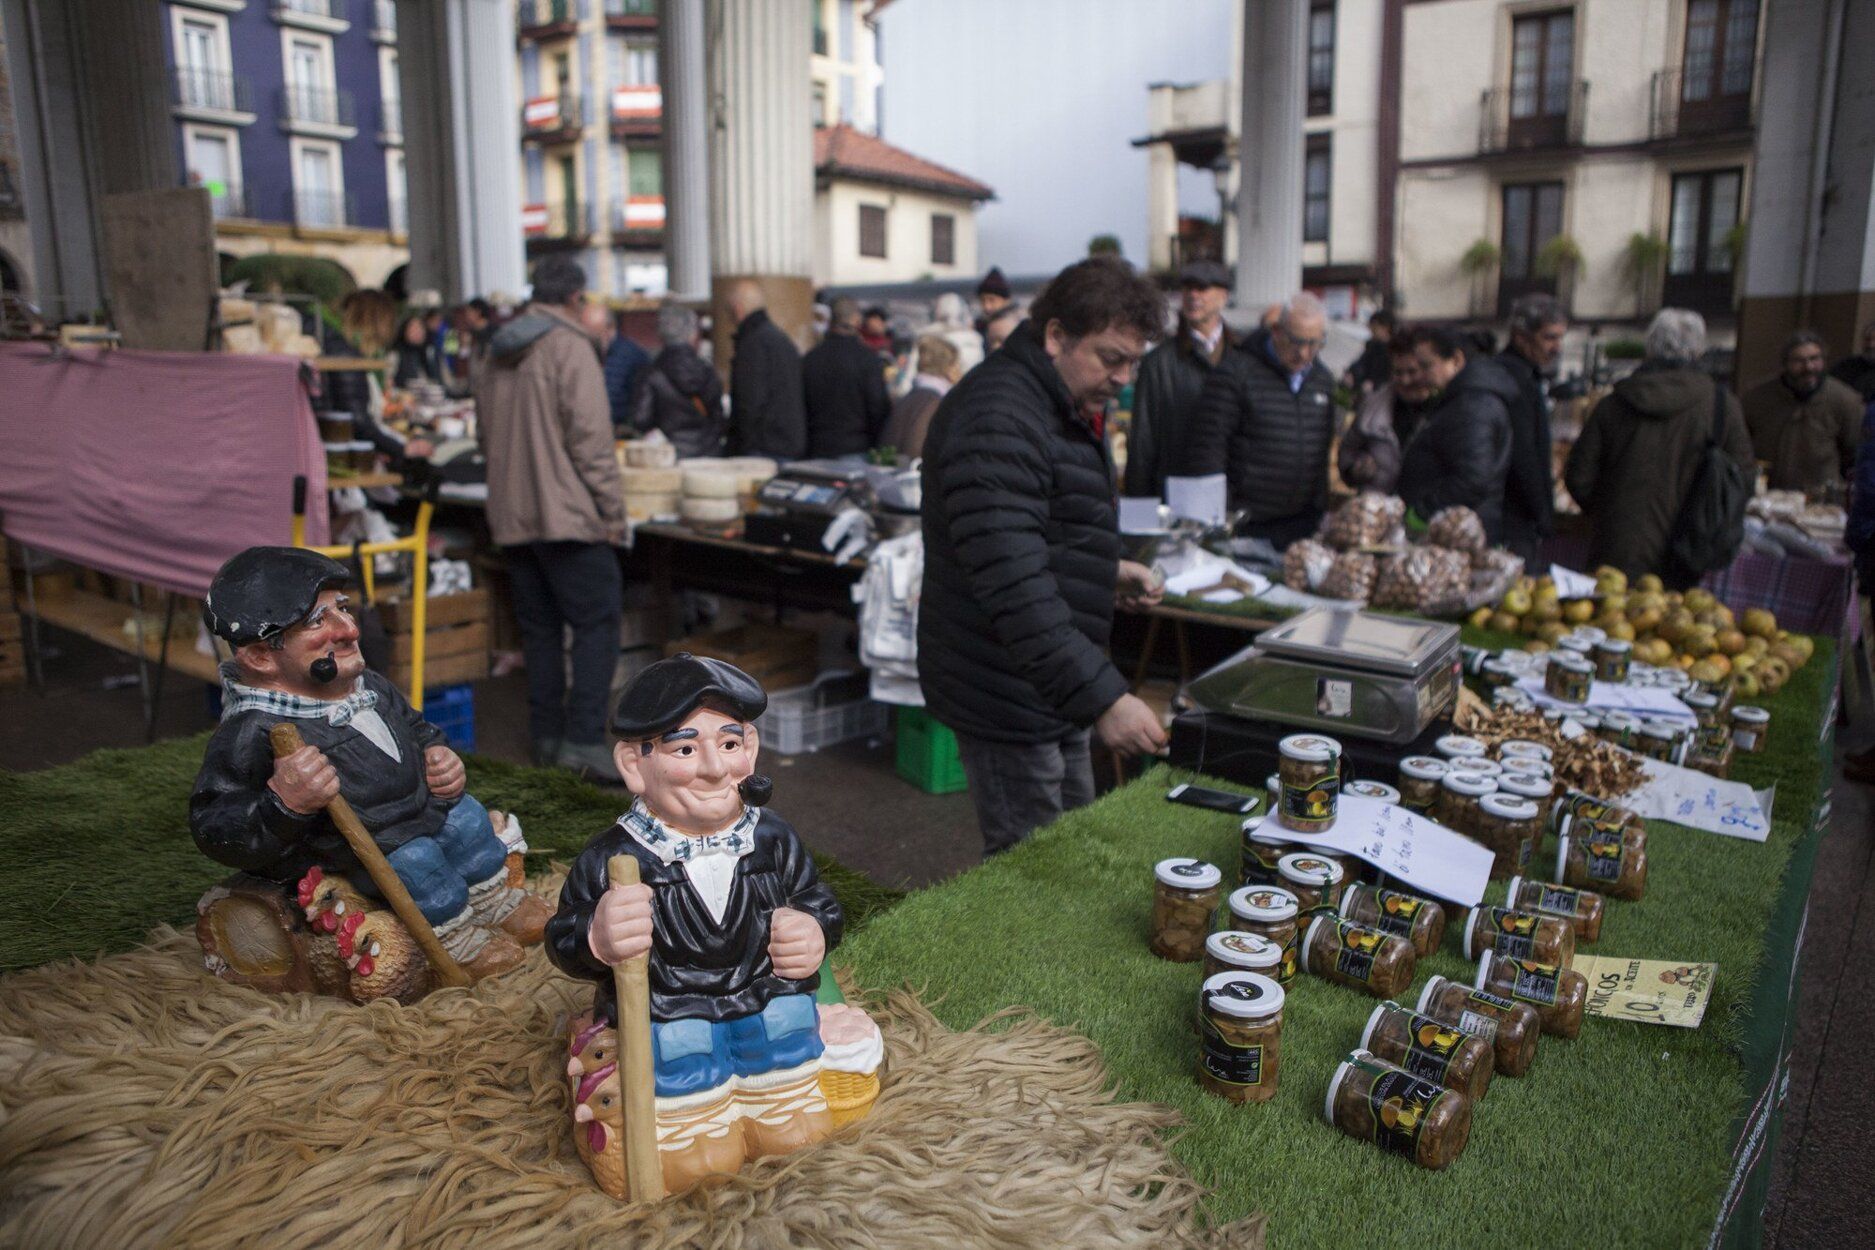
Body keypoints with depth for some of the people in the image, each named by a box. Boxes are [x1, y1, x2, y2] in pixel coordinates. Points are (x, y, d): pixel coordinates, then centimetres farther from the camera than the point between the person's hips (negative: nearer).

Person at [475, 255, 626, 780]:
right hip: (567, 513, -8)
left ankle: (546, 736, 18)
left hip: (512, 516, 8)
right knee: (596, 625, -5)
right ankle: (583, 741, -10)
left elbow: (487, 436, 22)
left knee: (539, 629, 13)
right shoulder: (569, 346, -9)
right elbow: (590, 436, -15)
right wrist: (612, 508, -11)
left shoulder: (498, 353, 15)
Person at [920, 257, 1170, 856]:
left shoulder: (1064, 410, 13)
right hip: (1009, 703, -10)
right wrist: (1103, 698, -32)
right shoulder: (996, 421, -23)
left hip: (1055, 694, 10)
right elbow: (1014, 588, -31)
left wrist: (1108, 570, 10)